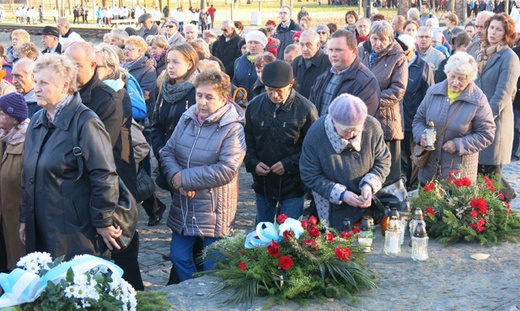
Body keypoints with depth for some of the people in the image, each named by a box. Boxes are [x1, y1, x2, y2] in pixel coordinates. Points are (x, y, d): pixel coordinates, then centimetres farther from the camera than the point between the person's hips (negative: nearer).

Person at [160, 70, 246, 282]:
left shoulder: (232, 128, -14)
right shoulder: (187, 119, 4)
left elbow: (226, 170, -22)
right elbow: (167, 152, 5)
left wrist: (184, 178, -18)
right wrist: (175, 178, -17)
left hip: (214, 209, -6)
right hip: (183, 207, 6)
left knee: (212, 268, 6)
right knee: (179, 257, 13)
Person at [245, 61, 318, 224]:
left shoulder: (305, 109, -12)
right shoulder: (255, 105, -1)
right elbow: (248, 141, 9)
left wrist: (289, 165, -17)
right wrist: (253, 163, -8)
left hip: (292, 186, -4)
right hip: (262, 184, 4)